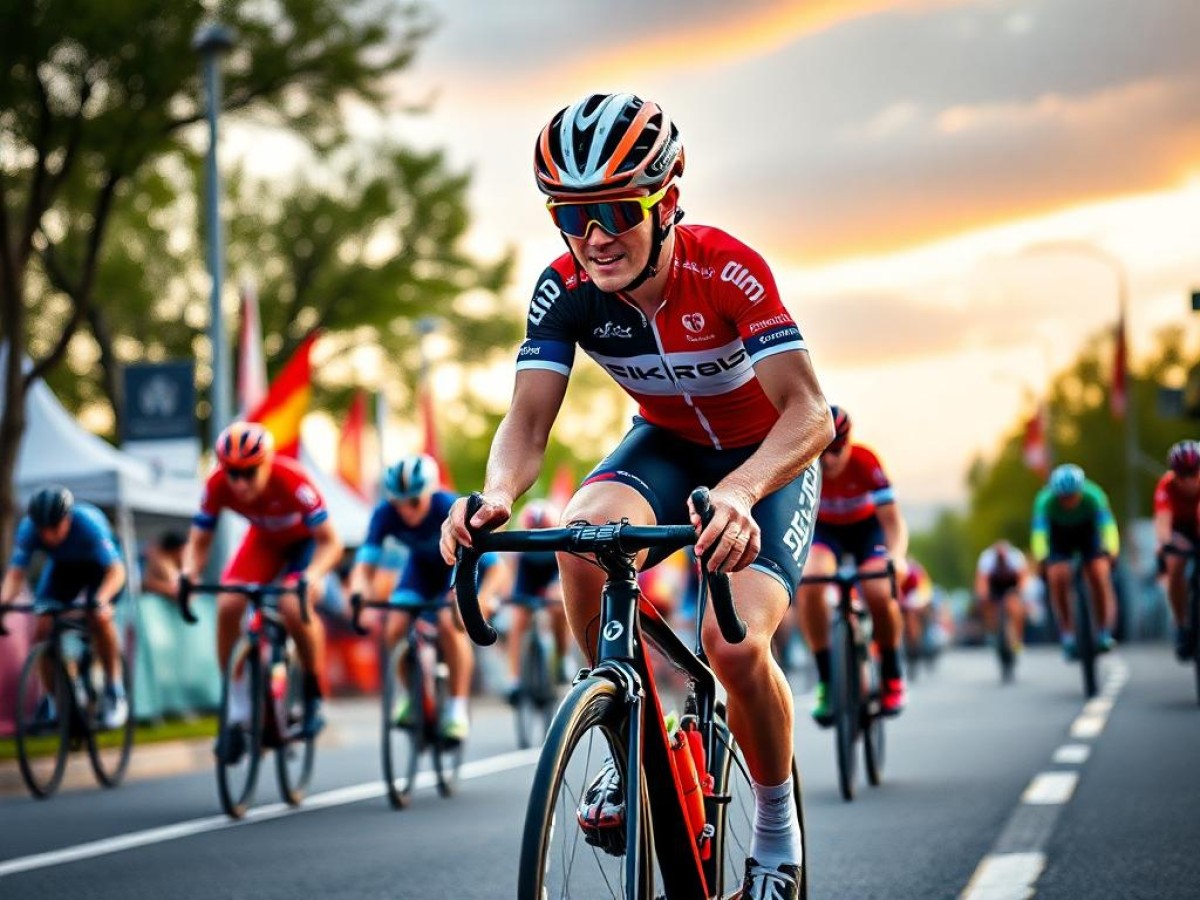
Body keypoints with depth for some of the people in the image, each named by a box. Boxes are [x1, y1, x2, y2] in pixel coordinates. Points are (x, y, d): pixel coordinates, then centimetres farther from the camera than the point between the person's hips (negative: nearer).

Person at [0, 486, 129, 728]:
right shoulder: (29, 527, -29)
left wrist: (100, 600, -58)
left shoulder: (88, 522, -38)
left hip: (98, 565, -3)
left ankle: (115, 692, -12)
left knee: (99, 618, -28)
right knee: (43, 627, -14)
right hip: (62, 567, 3)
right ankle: (52, 700, 2)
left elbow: (116, 570, -41)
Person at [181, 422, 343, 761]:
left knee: (295, 608, -30)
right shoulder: (217, 486, -27)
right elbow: (198, 543, -16)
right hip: (264, 539, 4)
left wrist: (311, 576, -50)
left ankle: (314, 696, -6)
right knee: (227, 607, -18)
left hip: (306, 540, -4)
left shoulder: (292, 481, -37)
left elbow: (330, 542, -32)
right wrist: (189, 573, -37)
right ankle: (237, 712, -6)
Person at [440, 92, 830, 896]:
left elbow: (809, 413, -39)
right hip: (666, 444, 3)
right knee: (583, 532, -32)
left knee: (735, 645, -25)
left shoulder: (726, 270, -32)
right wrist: (497, 496, -50)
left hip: (767, 459, -3)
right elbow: (529, 421, -25)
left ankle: (777, 831, 4)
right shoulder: (565, 289, -21)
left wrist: (738, 493, -60)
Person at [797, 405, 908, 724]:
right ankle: (825, 679, -16)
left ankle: (891, 674, 0)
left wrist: (897, 556, -53)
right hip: (823, 528, 1)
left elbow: (892, 520, -34)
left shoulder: (864, 462, -31)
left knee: (879, 594, -26)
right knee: (809, 586, -29)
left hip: (865, 528, -1)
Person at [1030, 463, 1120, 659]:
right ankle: (1068, 635, -11)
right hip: (1059, 536, 0)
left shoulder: (1094, 496, -34)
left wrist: (1110, 553, -61)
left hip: (1088, 531, 0)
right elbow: (1039, 532, -42)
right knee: (1058, 577, -20)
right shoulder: (1045, 501, -33)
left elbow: (1107, 524, -45)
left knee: (1099, 575, -19)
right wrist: (1041, 560, -58)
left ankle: (1104, 633, -9)